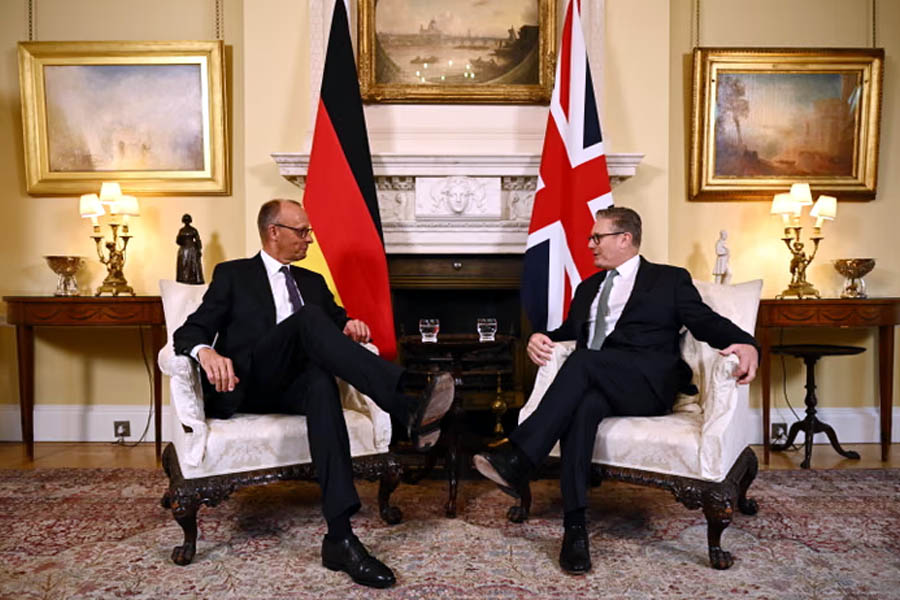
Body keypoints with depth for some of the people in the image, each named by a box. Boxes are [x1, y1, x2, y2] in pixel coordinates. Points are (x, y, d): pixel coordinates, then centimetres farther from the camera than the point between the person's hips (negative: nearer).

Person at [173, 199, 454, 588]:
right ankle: (407, 412, -45)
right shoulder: (232, 275, 11)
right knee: (309, 318, -30)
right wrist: (206, 351, -23)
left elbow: (338, 321, 21)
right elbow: (190, 331, 2)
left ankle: (340, 538, -44)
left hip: (295, 386, 3)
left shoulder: (312, 281, 24)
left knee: (323, 381, -36)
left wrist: (350, 325, -5)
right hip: (246, 386, -3)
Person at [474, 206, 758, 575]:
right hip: (595, 384, 4)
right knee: (583, 406, -34)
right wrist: (540, 338, 0)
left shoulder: (670, 280, 14)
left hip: (649, 386, -3)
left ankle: (518, 459, -38)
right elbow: (567, 332, 25)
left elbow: (707, 323, 3)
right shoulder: (588, 287, 28)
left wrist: (745, 344, -19)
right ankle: (575, 526, -36)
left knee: (584, 360, -33)